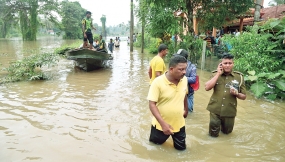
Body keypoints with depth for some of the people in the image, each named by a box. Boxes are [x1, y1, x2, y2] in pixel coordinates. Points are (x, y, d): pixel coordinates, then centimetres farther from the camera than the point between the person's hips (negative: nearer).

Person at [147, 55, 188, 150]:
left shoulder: (184, 80, -8)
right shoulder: (158, 82, -24)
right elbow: (152, 104, -24)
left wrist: (186, 110, 24)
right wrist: (163, 123, -30)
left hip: (179, 124, 4)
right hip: (161, 124, -4)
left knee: (181, 148, 16)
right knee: (155, 144, 17)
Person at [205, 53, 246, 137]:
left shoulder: (239, 77, -3)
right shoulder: (216, 74, -3)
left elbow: (244, 96, 3)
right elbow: (207, 87, -19)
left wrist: (236, 93, -19)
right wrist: (218, 74, -16)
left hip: (229, 111, 1)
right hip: (215, 109, -1)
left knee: (227, 131, 21)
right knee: (213, 134, 10)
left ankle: (223, 123, 51)